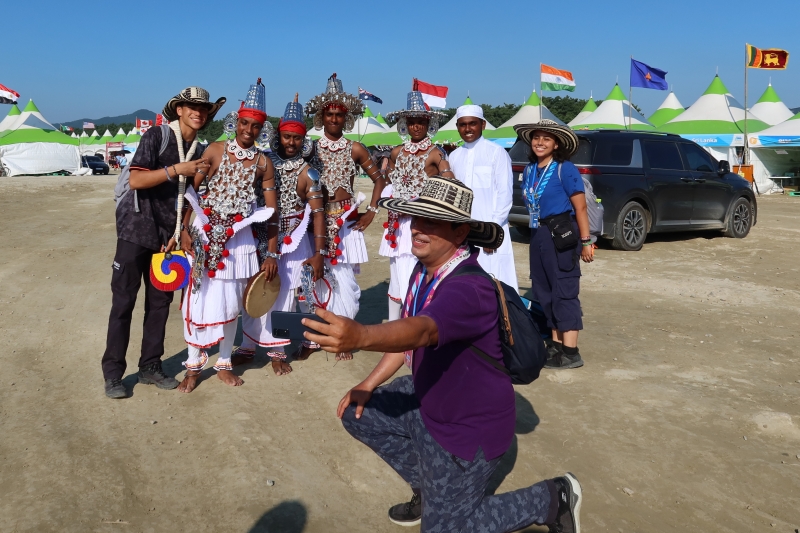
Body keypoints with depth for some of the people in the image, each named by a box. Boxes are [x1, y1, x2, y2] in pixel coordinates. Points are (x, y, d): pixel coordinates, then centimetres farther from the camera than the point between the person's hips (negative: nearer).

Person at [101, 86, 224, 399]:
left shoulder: (200, 151, 9)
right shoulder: (156, 136, -7)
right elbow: (136, 180, -17)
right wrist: (177, 169, -24)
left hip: (167, 236, 5)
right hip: (136, 230, -5)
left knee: (160, 302, 9)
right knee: (123, 302, -1)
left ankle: (150, 367, 20)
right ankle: (113, 374, 8)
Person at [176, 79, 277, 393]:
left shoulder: (263, 163, 1)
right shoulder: (216, 150, -3)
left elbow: (271, 209, 3)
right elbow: (191, 191, -4)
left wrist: (272, 253, 1)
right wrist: (185, 230, -13)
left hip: (239, 237, 1)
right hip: (206, 233, -1)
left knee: (231, 303, 7)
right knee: (199, 297, 0)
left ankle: (224, 363, 24)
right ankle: (193, 365, 15)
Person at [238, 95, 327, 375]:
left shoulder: (307, 173, -5)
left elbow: (318, 213, -7)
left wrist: (319, 253, -14)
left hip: (292, 242, -2)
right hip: (261, 239, 2)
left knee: (282, 295, 3)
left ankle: (277, 351, 17)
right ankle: (248, 346, 21)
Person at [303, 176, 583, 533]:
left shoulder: (470, 288, -33)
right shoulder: (424, 270, -5)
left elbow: (420, 331, -51)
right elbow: (409, 335, 8)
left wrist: (359, 336, -68)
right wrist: (369, 385, 4)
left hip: (469, 425, -8)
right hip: (428, 400, 8)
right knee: (357, 414, 10)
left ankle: (553, 498, 17)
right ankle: (429, 491, 26)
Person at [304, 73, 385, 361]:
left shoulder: (355, 149, 4)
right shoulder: (311, 148, 3)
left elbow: (379, 179, 10)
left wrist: (371, 211, 1)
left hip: (346, 220, 0)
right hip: (318, 220, 0)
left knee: (345, 280, -2)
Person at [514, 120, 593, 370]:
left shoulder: (565, 169, -9)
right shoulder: (529, 171, 10)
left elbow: (580, 207, -11)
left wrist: (586, 240, -14)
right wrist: (537, 231, 11)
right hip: (538, 234, 8)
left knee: (564, 290, -5)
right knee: (544, 291, 11)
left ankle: (570, 352, 0)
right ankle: (556, 344, 22)